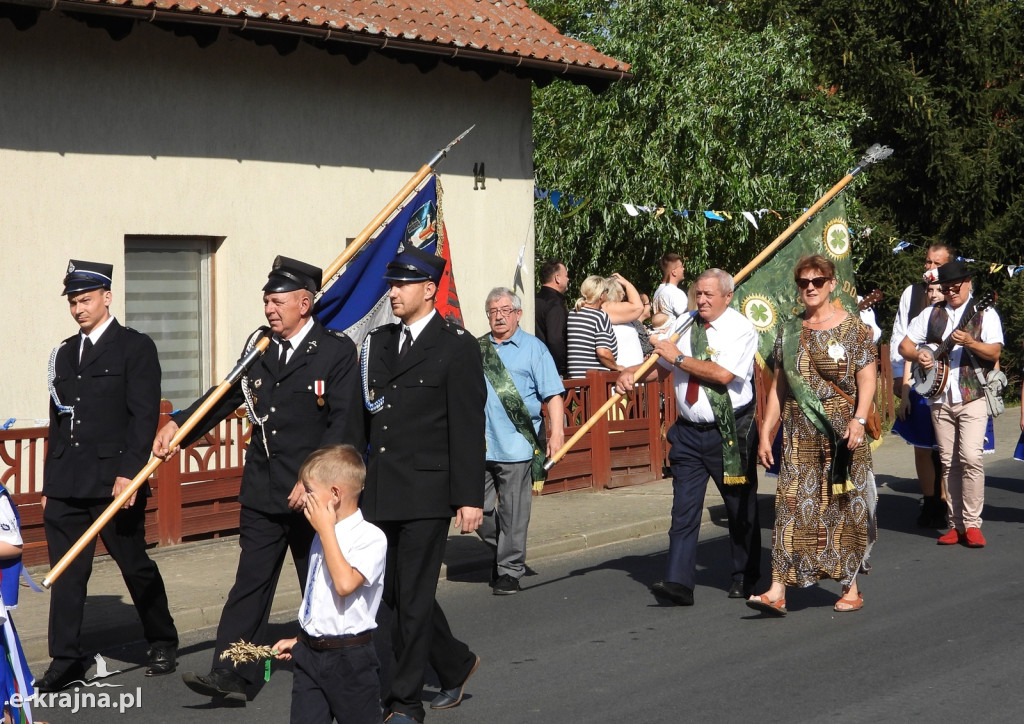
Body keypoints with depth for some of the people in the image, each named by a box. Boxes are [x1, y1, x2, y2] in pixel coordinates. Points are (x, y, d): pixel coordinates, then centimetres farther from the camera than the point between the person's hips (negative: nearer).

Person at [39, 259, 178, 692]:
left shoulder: (135, 347, -1)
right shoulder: (64, 354, 16)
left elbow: (144, 416, -9)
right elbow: (57, 423, 18)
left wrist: (129, 473, -17)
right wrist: (49, 483, 14)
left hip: (114, 481, -5)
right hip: (66, 487, 5)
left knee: (136, 566, 5)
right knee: (66, 574, 4)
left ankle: (163, 643, 23)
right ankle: (66, 661, 10)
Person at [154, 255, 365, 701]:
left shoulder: (337, 351, -8)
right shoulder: (259, 346, 9)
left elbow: (345, 425, -14)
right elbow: (226, 395, 12)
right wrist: (177, 426, -1)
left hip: (314, 492, -4)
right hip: (262, 492, 5)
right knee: (250, 583, 3)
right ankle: (231, 675, 4)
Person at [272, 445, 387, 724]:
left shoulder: (370, 538, -14)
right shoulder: (324, 536, 11)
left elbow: (345, 584, -29)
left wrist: (326, 530, -22)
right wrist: (301, 641, 17)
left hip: (350, 658, -7)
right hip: (310, 653, 7)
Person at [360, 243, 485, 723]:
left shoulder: (457, 347, -5)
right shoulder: (378, 342, 13)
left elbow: (468, 428, -8)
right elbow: (367, 417, 16)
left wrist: (469, 498, -12)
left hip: (425, 494, -6)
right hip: (380, 492, 6)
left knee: (413, 597, -1)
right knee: (395, 592, 13)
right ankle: (455, 664, 33)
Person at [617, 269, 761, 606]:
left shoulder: (741, 329, -8)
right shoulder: (688, 327, 10)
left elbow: (723, 374, -22)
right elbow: (661, 367, 17)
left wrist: (679, 357, -15)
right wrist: (631, 372, -3)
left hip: (729, 432, -4)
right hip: (689, 432, 5)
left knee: (740, 509, 10)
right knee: (684, 508, -5)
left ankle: (745, 577, 26)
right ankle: (678, 582, -9)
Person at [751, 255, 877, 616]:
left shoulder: (853, 327, -1)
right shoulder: (789, 330, 11)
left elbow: (867, 381, -7)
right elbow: (778, 386, 13)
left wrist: (858, 420, -21)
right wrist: (765, 432, 8)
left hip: (840, 432, -3)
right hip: (799, 434, 3)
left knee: (845, 506, 3)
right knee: (792, 505, -4)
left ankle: (851, 587, 16)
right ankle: (777, 591, -9)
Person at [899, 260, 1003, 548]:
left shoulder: (984, 313, 1)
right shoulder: (932, 313, 12)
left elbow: (994, 352, -9)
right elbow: (904, 345, 14)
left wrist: (970, 342, -26)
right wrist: (918, 355, -7)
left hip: (972, 397, -4)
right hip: (940, 398, 4)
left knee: (971, 457, -16)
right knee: (949, 462, 6)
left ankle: (972, 524, -9)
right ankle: (956, 524, 11)